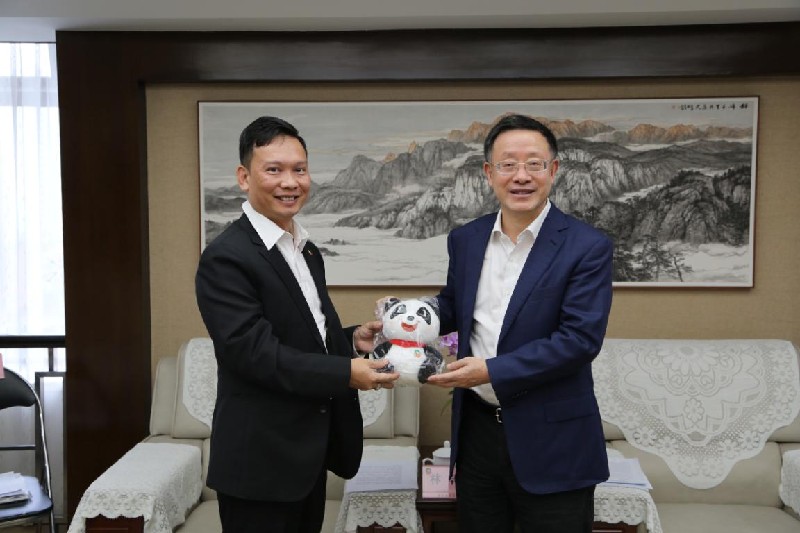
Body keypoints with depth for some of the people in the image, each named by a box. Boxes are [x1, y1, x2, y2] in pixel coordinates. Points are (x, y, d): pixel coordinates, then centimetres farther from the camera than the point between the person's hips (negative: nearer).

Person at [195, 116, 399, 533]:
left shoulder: (307, 251, 12)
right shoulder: (226, 258, -17)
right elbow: (255, 352, -23)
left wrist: (352, 340, 0)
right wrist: (345, 373, -24)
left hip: (307, 452, 9)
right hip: (261, 459, -8)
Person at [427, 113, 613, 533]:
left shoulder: (588, 246, -12)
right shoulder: (465, 239, 4)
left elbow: (581, 338, -19)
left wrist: (493, 371, -23)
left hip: (551, 442, -4)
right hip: (475, 431, 5)